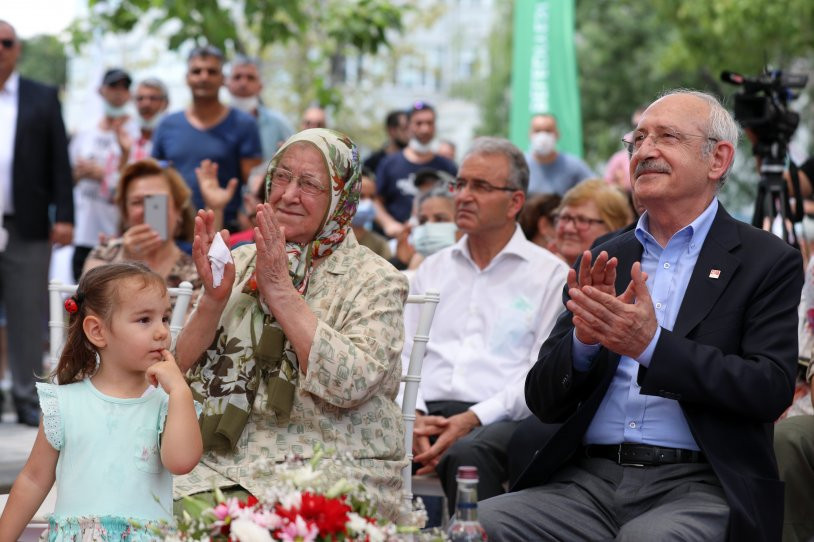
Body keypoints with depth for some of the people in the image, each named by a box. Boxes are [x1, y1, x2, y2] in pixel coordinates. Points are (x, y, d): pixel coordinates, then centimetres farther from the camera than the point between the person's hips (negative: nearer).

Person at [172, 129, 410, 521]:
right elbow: (182, 371, 7)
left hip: (331, 469, -4)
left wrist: (280, 291, -17)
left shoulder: (375, 282, 0)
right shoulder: (241, 263, 13)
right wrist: (214, 298, -11)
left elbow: (351, 382, -18)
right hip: (224, 459, 4)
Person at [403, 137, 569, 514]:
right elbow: (402, 355, 17)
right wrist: (413, 415, -5)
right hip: (427, 412, 3)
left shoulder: (549, 274, 8)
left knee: (468, 452, -39)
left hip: (499, 420, -3)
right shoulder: (433, 268, 24)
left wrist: (474, 418, -15)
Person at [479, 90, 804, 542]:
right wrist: (583, 340, -10)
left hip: (698, 487, -4)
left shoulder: (767, 261, 5)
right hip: (591, 482, 4)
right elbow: (543, 402, 12)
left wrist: (652, 345, -18)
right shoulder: (601, 260, 16)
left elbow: (772, 389, -8)